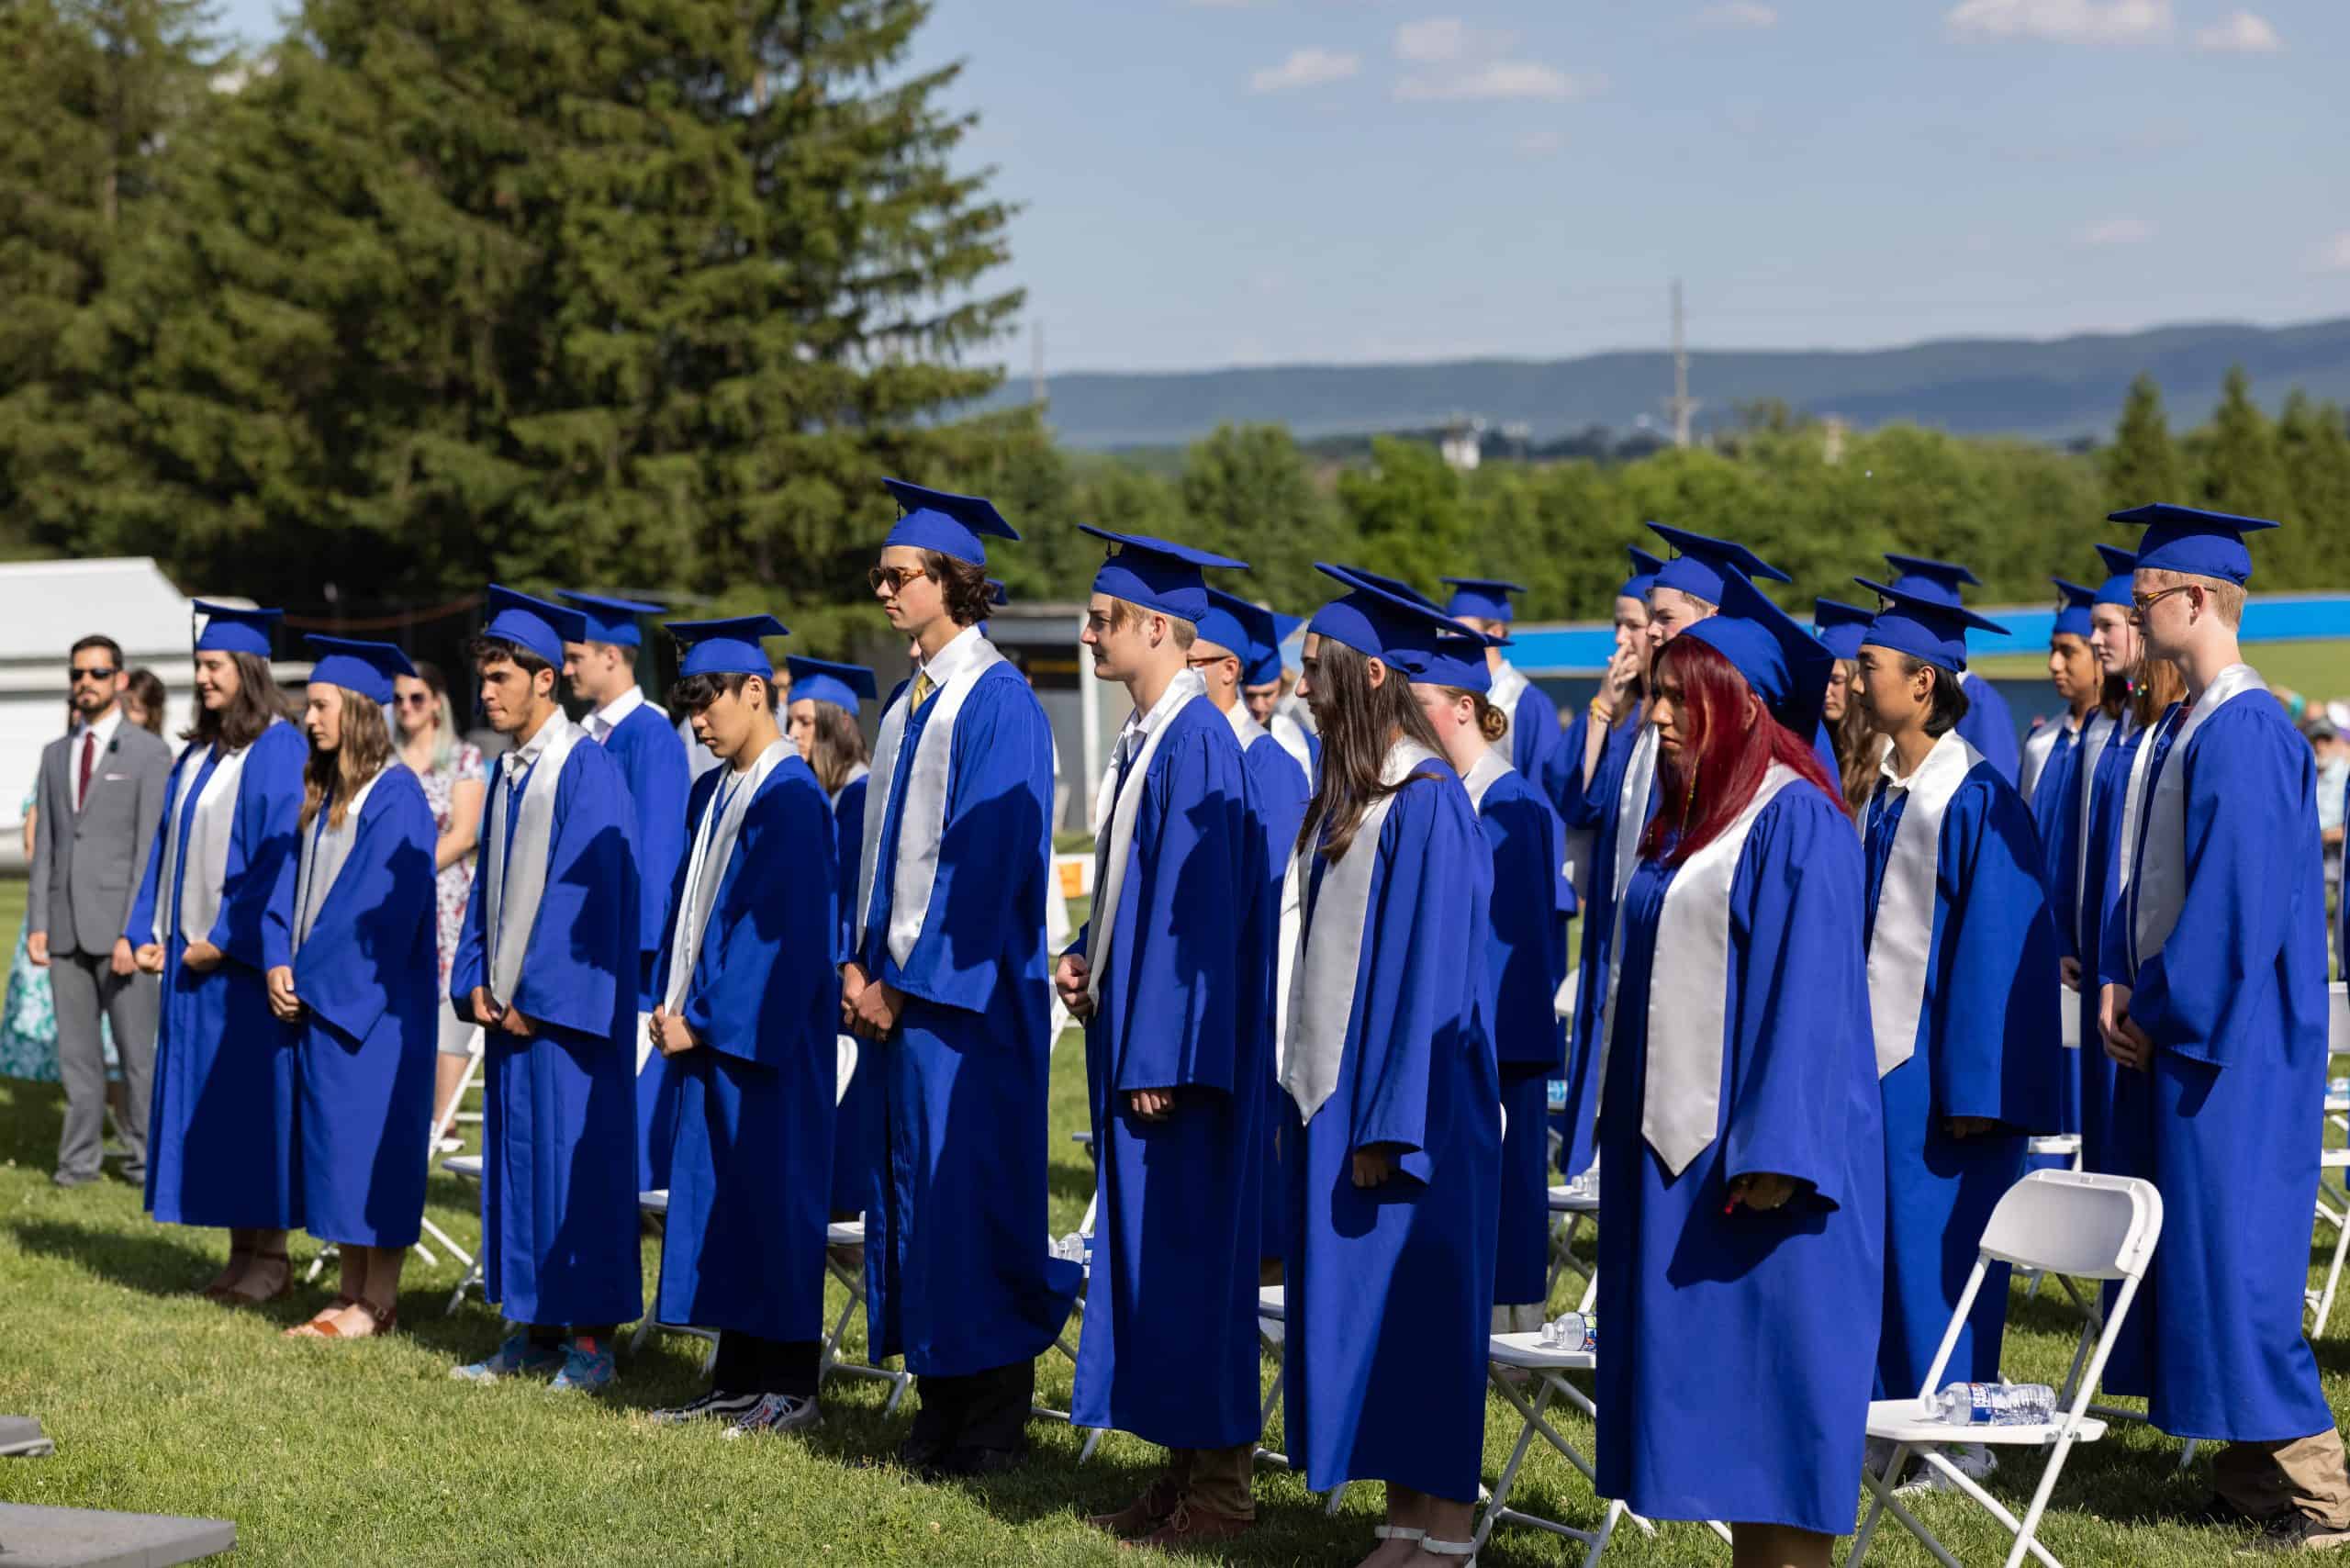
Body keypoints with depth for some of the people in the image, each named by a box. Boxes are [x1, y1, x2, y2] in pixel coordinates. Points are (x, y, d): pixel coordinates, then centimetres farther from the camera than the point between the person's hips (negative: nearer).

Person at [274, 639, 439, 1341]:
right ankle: (352, 1292, 15)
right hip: (321, 990, 8)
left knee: (370, 1136, -4)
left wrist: (314, 975, -15)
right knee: (336, 1143, 9)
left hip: (373, 997, -8)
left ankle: (378, 1303, 2)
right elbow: (301, 885, 14)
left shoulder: (394, 795, -13)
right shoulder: (323, 792, 12)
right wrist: (284, 965, 0)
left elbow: (379, 905, -18)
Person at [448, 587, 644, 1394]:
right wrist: (476, 982, 7)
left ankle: (590, 1339, 1)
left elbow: (586, 891, -16)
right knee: (517, 1160, 10)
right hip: (511, 1005, 8)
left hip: (566, 1007, -8)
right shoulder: (508, 773, 14)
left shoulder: (586, 768, -12)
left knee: (575, 1164, -5)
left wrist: (536, 995, -16)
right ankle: (535, 1329, 17)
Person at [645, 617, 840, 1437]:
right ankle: (737, 1380, 18)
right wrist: (671, 1003, 6)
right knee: (719, 1199, 11)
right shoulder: (711, 793, 13)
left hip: (766, 1039, -9)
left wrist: (704, 1019, -16)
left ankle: (790, 1388, 5)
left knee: (773, 1199, -2)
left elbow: (778, 930, -18)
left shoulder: (791, 798, -14)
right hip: (708, 1029, 9)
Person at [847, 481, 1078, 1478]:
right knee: (911, 1183, 9)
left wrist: (908, 978, -16)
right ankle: (944, 1396, 16)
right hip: (899, 986, 9)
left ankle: (994, 1422, 2)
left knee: (970, 1188, -5)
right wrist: (861, 964, 7)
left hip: (966, 987, -9)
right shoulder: (908, 707, 16)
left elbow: (985, 858, -17)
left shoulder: (997, 704, -11)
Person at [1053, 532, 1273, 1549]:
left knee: (1186, 1245, -4)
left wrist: (1164, 1059, -21)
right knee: (1144, 1240, 12)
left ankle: (1221, 1483, 5)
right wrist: (1083, 961, 6)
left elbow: (1201, 913, -21)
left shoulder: (1197, 747, -17)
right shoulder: (1141, 739, 12)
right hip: (1129, 1027, 10)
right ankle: (1187, 1463, 20)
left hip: (1180, 1044, -10)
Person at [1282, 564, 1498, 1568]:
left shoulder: (1425, 802, -15)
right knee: (1355, 1300, 10)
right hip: (1342, 1086, 9)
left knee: (1416, 1300, -3)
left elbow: (1431, 964, -19)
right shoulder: (1348, 793, 12)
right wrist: (1305, 1095, 15)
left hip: (1409, 1097, -9)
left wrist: (1388, 1124, -20)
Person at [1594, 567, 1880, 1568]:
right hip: (1676, 1134, 9)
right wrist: (1627, 1124, 17)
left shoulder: (1797, 819, -12)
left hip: (1756, 1141, -9)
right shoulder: (1686, 825, 15)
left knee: (1773, 1364, -5)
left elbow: (1810, 987, -18)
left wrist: (1773, 1149, -23)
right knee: (1713, 1370, 10)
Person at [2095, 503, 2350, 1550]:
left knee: (2229, 1254, -6)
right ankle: (2251, 1472, 20)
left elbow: (2242, 901, -21)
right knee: (2185, 1253, 12)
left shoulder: (2246, 734, -18)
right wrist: (2119, 986, 4)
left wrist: (2161, 1006, -14)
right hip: (2171, 1025, 10)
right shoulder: (2173, 733, 12)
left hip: (2228, 1039, -10)